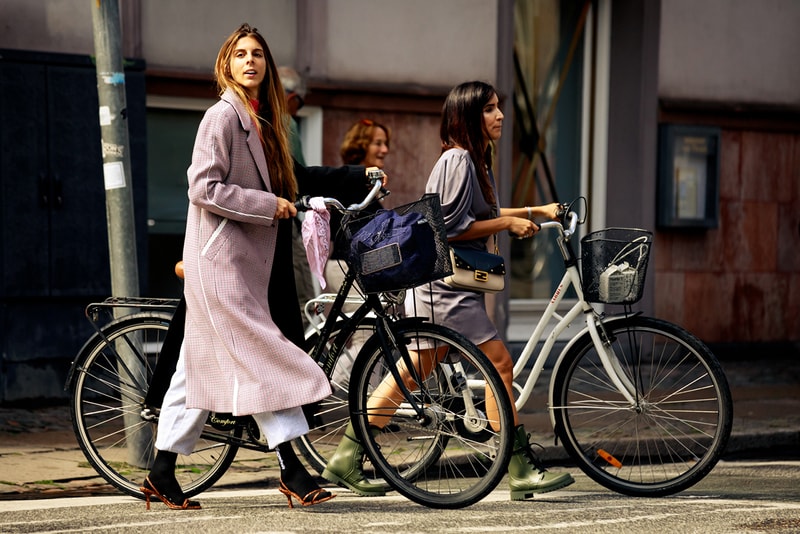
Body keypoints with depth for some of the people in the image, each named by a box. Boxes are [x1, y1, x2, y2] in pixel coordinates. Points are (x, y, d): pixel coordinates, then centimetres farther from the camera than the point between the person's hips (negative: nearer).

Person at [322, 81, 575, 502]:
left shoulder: (475, 161, 18)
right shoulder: (457, 160, -14)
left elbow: (478, 216, 25)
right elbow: (451, 227, -20)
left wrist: (534, 212, 21)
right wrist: (508, 222, -14)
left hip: (445, 282, 11)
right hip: (446, 282, -11)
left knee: (411, 372, 10)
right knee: (500, 364, -9)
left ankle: (347, 459, 13)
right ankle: (522, 471, -5)